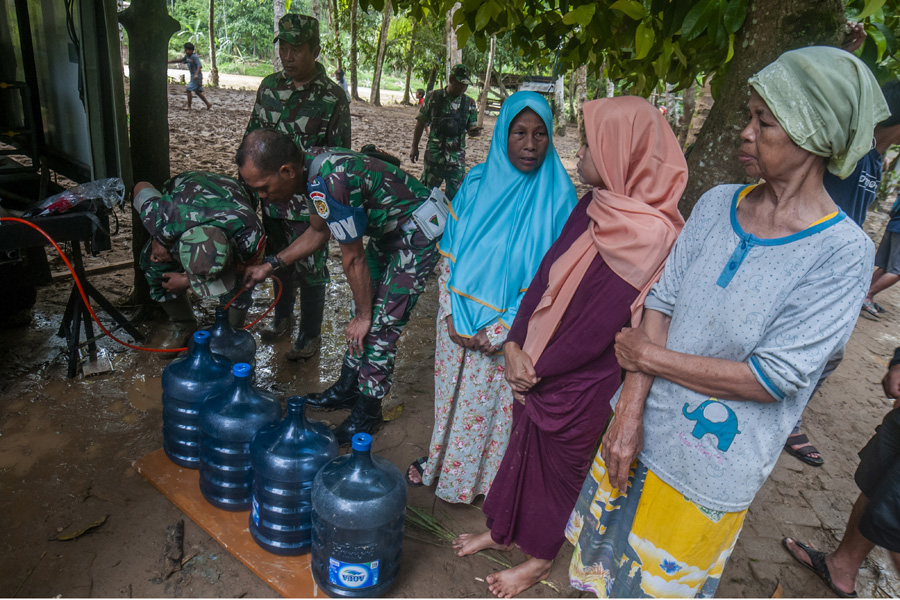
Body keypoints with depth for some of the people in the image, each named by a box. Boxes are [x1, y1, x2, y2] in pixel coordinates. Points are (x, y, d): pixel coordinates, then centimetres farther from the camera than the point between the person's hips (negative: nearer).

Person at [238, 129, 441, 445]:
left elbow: (353, 259, -22)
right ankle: (347, 389, 31)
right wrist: (270, 265, 11)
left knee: (380, 323, -5)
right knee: (362, 307, 15)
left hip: (420, 234, -10)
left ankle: (367, 413, 12)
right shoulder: (311, 163, -3)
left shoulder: (327, 184, -33)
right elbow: (318, 232, 12)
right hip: (391, 228, 10)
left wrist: (364, 317, -9)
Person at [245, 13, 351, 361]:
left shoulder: (333, 98, -11)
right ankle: (282, 319, 40)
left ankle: (310, 336, 22)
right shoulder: (269, 86, 4)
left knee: (310, 270, 5)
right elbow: (252, 138, 12)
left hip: (309, 205, -5)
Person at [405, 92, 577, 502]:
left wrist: (499, 331, -15)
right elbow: (449, 252, 3)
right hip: (458, 326, 3)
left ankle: (486, 479, 36)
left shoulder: (557, 197, -12)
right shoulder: (477, 182, -2)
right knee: (451, 396, 18)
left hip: (509, 334, -3)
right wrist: (450, 316, -6)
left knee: (497, 404, 11)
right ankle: (440, 463, 42)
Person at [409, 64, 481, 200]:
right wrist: (414, 147, 4)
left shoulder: (469, 103, 6)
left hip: (457, 156, 2)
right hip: (434, 153, -2)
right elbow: (421, 122, 5)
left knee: (455, 194, 2)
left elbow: (471, 129, 11)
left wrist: (474, 131, -14)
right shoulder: (434, 97, 0)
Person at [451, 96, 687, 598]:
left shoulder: (649, 234, -24)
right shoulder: (593, 208, 0)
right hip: (535, 364, 7)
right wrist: (515, 343, -5)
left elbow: (604, 323, -22)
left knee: (558, 463, 14)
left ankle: (541, 558, 40)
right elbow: (547, 273, 2)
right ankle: (501, 531, 47)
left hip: (583, 382, -6)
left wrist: (541, 367, -13)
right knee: (523, 444, 22)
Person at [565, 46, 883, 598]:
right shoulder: (717, 204, -2)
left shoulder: (843, 253, -18)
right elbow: (662, 301, -5)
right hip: (642, 427, 4)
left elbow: (772, 378, -21)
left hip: (713, 466, -4)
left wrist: (651, 356, -15)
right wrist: (631, 411, -13)